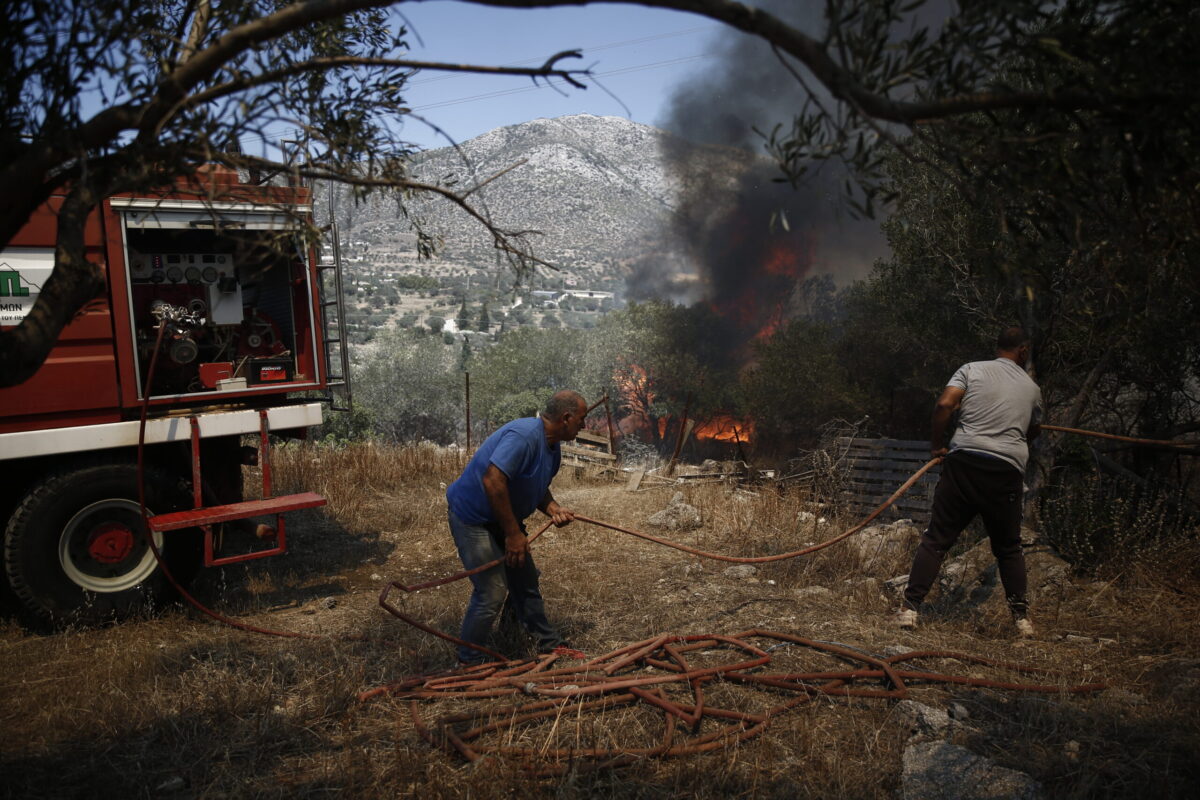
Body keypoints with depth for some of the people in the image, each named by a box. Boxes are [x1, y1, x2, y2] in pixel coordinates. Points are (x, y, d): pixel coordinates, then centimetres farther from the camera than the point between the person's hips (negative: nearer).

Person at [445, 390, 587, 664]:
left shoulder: (553, 449, 4)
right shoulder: (524, 435, -28)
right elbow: (493, 481, -36)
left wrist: (553, 508, -7)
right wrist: (513, 533, -28)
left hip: (502, 519, 10)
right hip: (471, 517, -10)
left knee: (526, 582, 16)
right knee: (492, 591, -10)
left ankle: (549, 644, 31)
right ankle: (469, 662, 8)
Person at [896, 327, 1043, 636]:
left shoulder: (972, 369, 7)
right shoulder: (1031, 388, 14)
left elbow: (944, 404, -9)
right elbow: (1033, 433, 27)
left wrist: (936, 443, 4)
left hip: (964, 461, -1)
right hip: (1008, 469, 1)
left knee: (936, 539, 4)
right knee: (1009, 548, 18)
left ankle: (910, 608, 1)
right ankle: (1021, 617, 20)